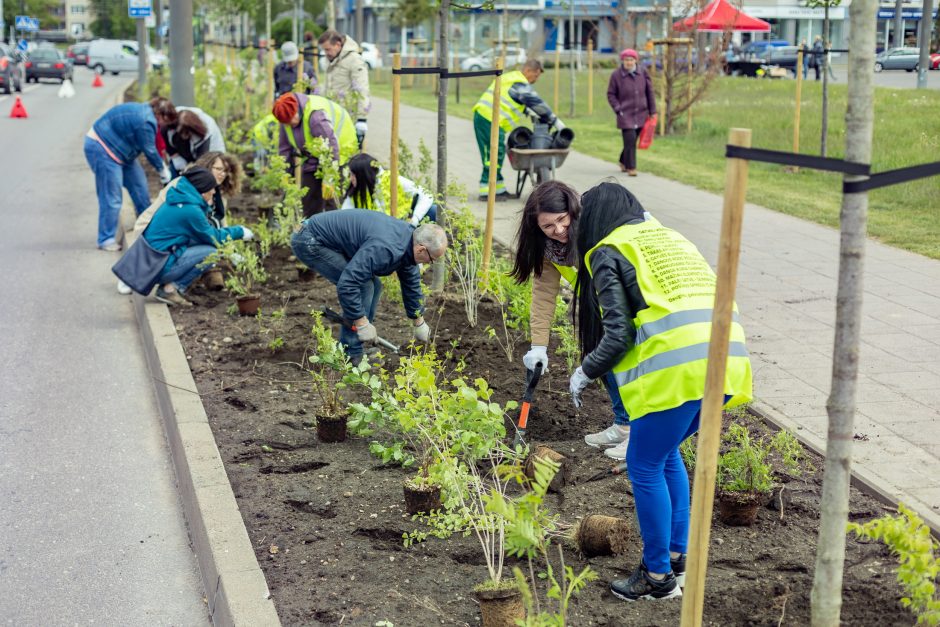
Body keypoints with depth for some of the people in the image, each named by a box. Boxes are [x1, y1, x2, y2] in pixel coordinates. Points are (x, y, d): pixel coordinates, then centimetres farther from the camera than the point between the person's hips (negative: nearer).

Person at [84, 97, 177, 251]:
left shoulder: (144, 111, 7)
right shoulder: (145, 122, -25)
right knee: (111, 197, -8)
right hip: (102, 150, -11)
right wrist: (162, 169, -1)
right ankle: (106, 240, -1)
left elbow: (149, 147, 13)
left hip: (115, 148, 11)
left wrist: (161, 165, 10)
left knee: (139, 186, 13)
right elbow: (149, 150, -16)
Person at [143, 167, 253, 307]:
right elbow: (214, 238, -5)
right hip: (160, 268, -9)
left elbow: (207, 231, 21)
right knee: (211, 253, -8)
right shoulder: (190, 210, -18)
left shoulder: (178, 201, 11)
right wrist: (239, 232, 10)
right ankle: (171, 289, -6)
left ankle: (169, 285, 6)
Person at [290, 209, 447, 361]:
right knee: (363, 286, -15)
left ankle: (347, 349, 14)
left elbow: (411, 283, 16)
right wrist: (362, 323, -25)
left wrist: (419, 322, 24)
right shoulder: (384, 248, -31)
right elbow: (347, 284, -34)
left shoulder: (408, 235, 1)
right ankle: (351, 355, -6)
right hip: (309, 242, -10)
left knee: (373, 286, 8)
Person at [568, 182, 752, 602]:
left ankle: (659, 577, 13)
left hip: (677, 365, -8)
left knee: (645, 467, 6)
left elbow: (618, 335, -4)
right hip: (725, 356, 8)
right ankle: (675, 555, 31)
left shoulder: (608, 252, 5)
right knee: (666, 454, 24)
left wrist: (585, 373, 12)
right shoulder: (670, 237, 28)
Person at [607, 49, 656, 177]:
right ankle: (630, 167, -2)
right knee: (630, 140, -12)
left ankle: (623, 162, 33)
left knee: (633, 141, 11)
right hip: (625, 114, -3)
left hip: (641, 114, 3)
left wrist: (652, 111, 7)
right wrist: (618, 109, -9)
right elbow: (611, 94, 1)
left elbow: (650, 92, 8)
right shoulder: (616, 75, -6)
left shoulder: (642, 74, 1)